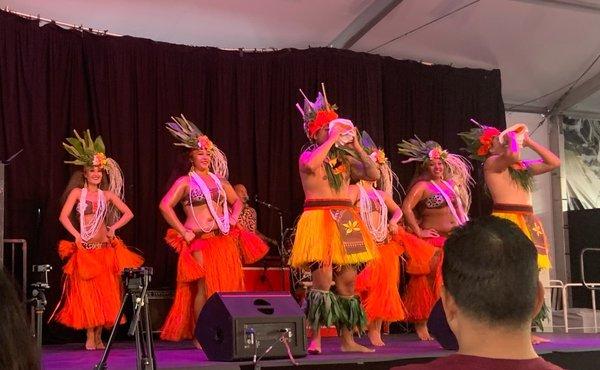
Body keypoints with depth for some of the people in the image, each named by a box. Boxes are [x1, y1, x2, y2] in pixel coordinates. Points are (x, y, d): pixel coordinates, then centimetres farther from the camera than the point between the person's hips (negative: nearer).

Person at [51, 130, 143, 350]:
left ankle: (99, 337, 10)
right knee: (86, 293, -3)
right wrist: (76, 235, -16)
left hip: (105, 249, 3)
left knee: (105, 293, 3)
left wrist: (114, 227, -5)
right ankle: (90, 338, 2)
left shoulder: (107, 195, 9)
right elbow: (63, 216, -5)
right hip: (85, 249, -3)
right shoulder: (77, 192, 2)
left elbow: (128, 213, 9)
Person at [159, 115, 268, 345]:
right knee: (204, 288, -9)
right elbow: (165, 206, -9)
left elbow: (237, 201, 26)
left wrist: (233, 218, 7)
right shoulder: (185, 182, 0)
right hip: (199, 240, -5)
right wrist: (183, 232, -13)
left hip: (224, 239, 5)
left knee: (227, 286, 2)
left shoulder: (218, 179, 16)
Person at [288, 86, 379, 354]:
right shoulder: (308, 155, 0)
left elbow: (374, 174, 5)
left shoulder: (344, 157, 14)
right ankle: (315, 339, -8)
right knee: (323, 280, -14)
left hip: (345, 222, 6)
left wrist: (356, 146, 1)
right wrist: (332, 139, -16)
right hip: (319, 220, -5)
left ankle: (348, 339, 14)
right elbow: (310, 165, -26)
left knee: (347, 279, 6)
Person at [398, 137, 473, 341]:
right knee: (430, 282, -9)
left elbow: (459, 209, 27)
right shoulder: (422, 186, -6)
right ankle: (421, 325, -1)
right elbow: (406, 208, -19)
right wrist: (418, 232, -19)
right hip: (434, 240, -6)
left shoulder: (451, 184, 15)